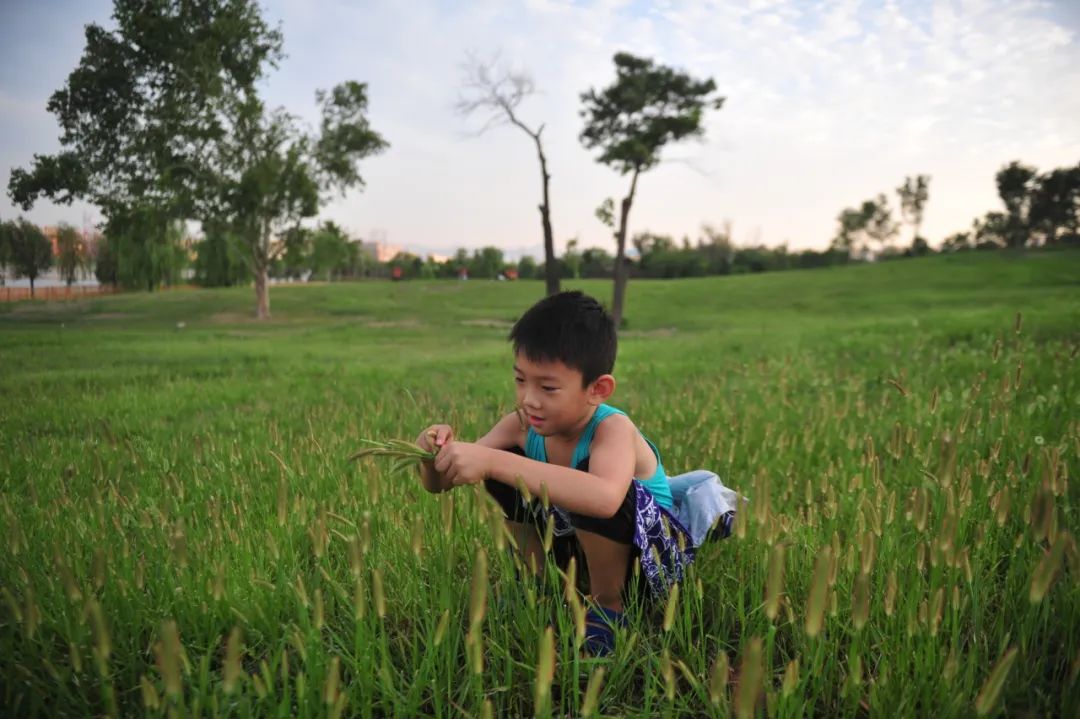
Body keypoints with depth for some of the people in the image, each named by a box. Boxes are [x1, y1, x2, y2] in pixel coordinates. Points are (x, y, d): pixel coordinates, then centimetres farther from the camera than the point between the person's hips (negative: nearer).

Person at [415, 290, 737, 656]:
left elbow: (605, 499, -55)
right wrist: (438, 453, -36)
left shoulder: (612, 428, -31)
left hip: (649, 555, -6)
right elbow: (438, 483, -11)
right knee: (504, 469, -5)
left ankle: (607, 606, -10)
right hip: (583, 544, 6)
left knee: (587, 474, -35)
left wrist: (492, 462, -56)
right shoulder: (521, 426, -13)